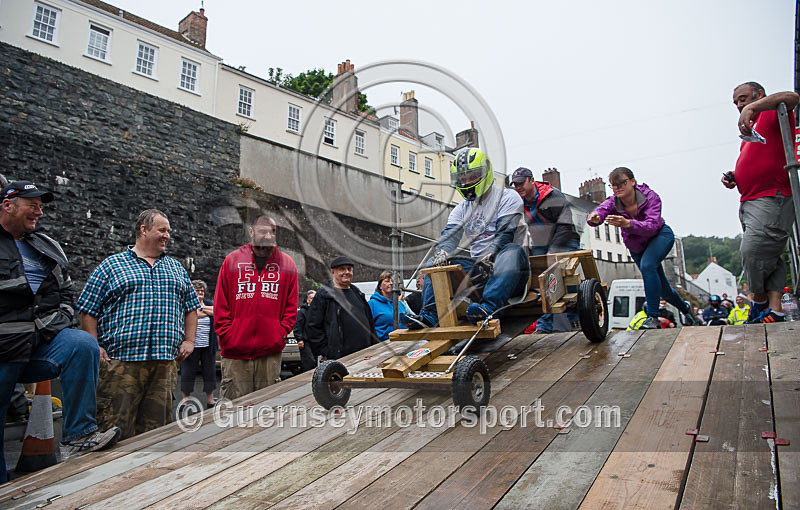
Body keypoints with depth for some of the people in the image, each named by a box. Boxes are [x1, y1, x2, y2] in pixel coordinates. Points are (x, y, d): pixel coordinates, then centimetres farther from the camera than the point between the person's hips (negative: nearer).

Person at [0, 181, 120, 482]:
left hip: (44, 338, 4)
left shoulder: (48, 248, 19)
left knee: (83, 344, -27)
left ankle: (78, 437, -23)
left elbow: (66, 291, 25)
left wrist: (61, 319, 6)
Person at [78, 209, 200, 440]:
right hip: (121, 361, -4)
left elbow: (191, 306, 21)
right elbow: (88, 310, 2)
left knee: (158, 427, 8)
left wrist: (189, 341, 10)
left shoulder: (176, 268, 19)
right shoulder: (111, 265, 7)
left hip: (166, 361, 4)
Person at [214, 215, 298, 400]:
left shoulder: (286, 264, 7)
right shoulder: (232, 261, 5)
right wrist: (227, 336, -3)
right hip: (235, 351, -1)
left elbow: (291, 307, 8)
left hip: (271, 352, 1)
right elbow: (220, 305, 5)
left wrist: (281, 333, -2)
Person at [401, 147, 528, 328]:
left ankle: (490, 306, -56)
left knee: (513, 251, -37)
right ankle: (429, 314, -23)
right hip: (477, 265, 5)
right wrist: (442, 253, -24)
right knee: (433, 263, -7)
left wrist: (489, 258, -31)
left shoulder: (508, 197, 1)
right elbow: (450, 234, -1)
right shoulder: (461, 210, 17)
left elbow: (504, 234, -15)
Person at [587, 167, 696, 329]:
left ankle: (652, 316, -25)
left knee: (647, 265, -33)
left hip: (660, 235, -4)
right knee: (659, 286, 13)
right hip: (636, 245, 4)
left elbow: (652, 226, -43)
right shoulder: (613, 202, -21)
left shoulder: (650, 196, -28)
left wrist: (627, 223, -61)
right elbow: (600, 210, -42)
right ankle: (684, 307, 45)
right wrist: (594, 218, -66)